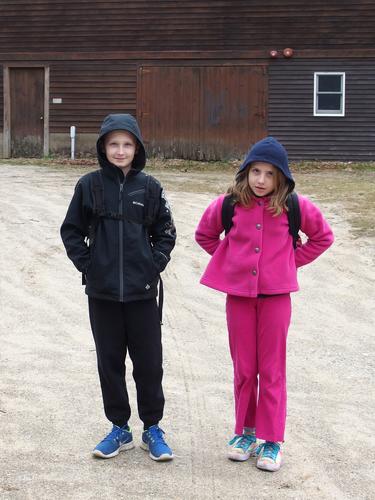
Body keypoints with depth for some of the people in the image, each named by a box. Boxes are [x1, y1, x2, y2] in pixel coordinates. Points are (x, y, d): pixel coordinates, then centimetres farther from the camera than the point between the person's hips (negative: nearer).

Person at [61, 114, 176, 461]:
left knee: (149, 362, 5)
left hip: (142, 291, 0)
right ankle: (119, 428, 23)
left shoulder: (149, 188, 0)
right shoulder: (90, 185, 0)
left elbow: (165, 232, 8)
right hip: (102, 292, 1)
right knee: (109, 361, 9)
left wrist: (155, 264, -3)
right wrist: (87, 264, -3)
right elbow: (71, 231, 6)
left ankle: (152, 428, 20)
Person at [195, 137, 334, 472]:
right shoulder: (229, 204, -3)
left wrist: (293, 262, 0)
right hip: (239, 295, 2)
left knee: (272, 370, 4)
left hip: (276, 296, -1)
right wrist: (230, 261, 6)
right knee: (243, 368, 11)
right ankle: (246, 431, 25)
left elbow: (323, 237, 8)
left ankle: (272, 440, 14)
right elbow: (204, 235, 15)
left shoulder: (294, 206, -7)